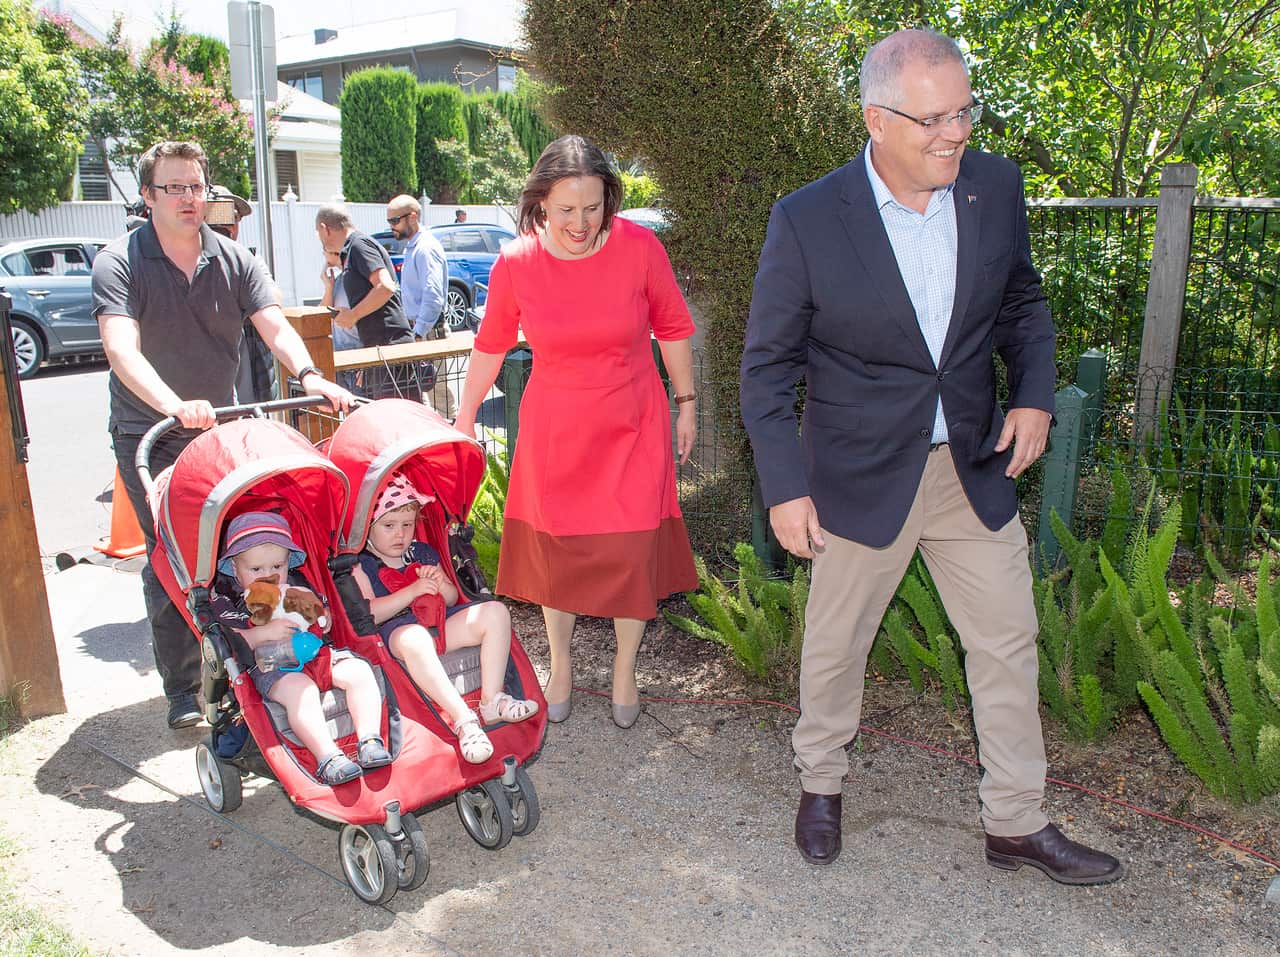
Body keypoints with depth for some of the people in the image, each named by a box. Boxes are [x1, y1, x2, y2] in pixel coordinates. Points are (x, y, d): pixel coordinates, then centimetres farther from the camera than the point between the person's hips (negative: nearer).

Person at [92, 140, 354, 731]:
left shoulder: (233, 260, 1)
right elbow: (121, 348, -26)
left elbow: (275, 326, -11)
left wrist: (309, 375, -33)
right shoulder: (119, 263, -11)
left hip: (219, 425, 3)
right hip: (148, 434, -3)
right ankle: (181, 688, 8)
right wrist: (174, 405, -45)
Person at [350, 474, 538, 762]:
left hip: (440, 621, 6)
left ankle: (492, 698, -21)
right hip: (396, 630, -6)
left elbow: (451, 599, 21)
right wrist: (413, 590, -18)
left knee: (495, 611, -15)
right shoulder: (360, 565, 4)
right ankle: (463, 718, -44)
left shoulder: (423, 552, 20)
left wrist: (440, 584, -4)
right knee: (414, 638, -43)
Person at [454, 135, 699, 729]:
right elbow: (491, 345, 5)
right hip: (555, 431, 1)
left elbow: (672, 328, 0)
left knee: (633, 552, 2)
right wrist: (464, 418, 12)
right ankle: (560, 667, 32)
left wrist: (686, 403, 6)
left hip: (631, 429, -1)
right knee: (554, 548, 9)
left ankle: (625, 673, 25)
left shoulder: (639, 247, -14)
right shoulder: (515, 264, -10)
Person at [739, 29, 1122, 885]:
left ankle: (1017, 823, 31)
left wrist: (1034, 393, -4)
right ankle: (821, 783, 40)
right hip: (862, 478, -3)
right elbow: (767, 366, -9)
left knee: (1009, 645, 11)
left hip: (976, 467, 4)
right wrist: (785, 487, -13)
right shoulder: (807, 221, -16)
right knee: (835, 645, 13)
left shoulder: (997, 187, -3)